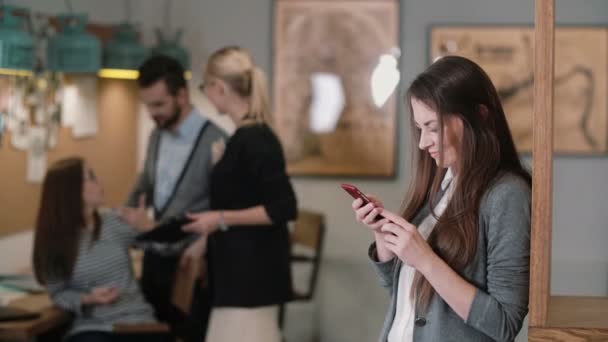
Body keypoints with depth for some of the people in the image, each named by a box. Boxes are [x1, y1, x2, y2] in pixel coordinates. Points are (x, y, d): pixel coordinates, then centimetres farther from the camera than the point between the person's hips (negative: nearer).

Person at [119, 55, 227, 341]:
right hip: (154, 259, 7)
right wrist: (129, 215, 6)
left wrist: (203, 244, -24)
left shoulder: (214, 141, -16)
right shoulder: (157, 136, 9)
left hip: (189, 263, -7)